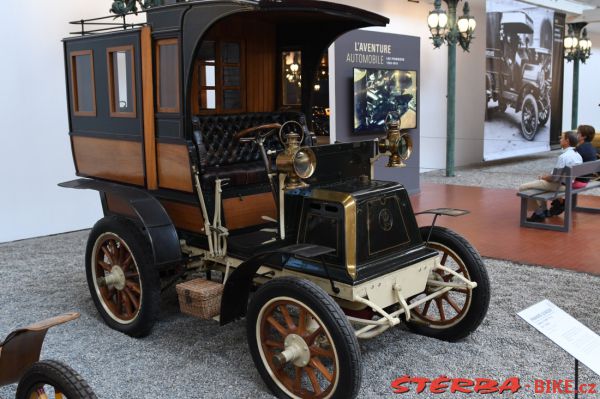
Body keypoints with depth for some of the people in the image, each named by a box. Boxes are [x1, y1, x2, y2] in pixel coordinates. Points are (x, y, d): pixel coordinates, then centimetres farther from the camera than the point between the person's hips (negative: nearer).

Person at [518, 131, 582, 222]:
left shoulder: (563, 157, -25)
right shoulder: (577, 155, 3)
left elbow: (555, 177, -24)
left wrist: (543, 177, -4)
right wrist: (546, 176, 13)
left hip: (560, 185, -10)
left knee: (523, 188, -7)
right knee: (539, 182, 33)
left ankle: (538, 213, 3)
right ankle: (543, 210, 29)